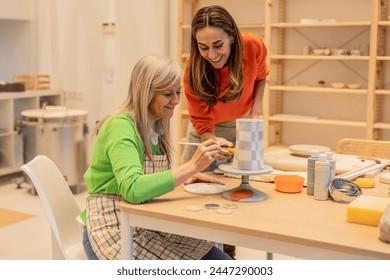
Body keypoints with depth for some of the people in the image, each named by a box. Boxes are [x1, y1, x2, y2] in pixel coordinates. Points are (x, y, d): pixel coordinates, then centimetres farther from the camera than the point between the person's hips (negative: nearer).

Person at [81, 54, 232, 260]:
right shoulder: (120, 126, -19)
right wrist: (192, 166, -31)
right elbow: (133, 189, -34)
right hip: (113, 230, -8)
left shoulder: (155, 126, 7)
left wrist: (190, 176, -3)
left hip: (149, 224, 8)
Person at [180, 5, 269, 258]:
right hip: (207, 129, -1)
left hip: (243, 125, 1)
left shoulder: (253, 47, -27)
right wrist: (213, 143, -44)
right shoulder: (194, 71, -30)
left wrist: (256, 106, -14)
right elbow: (202, 124, -23)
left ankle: (228, 252, 18)